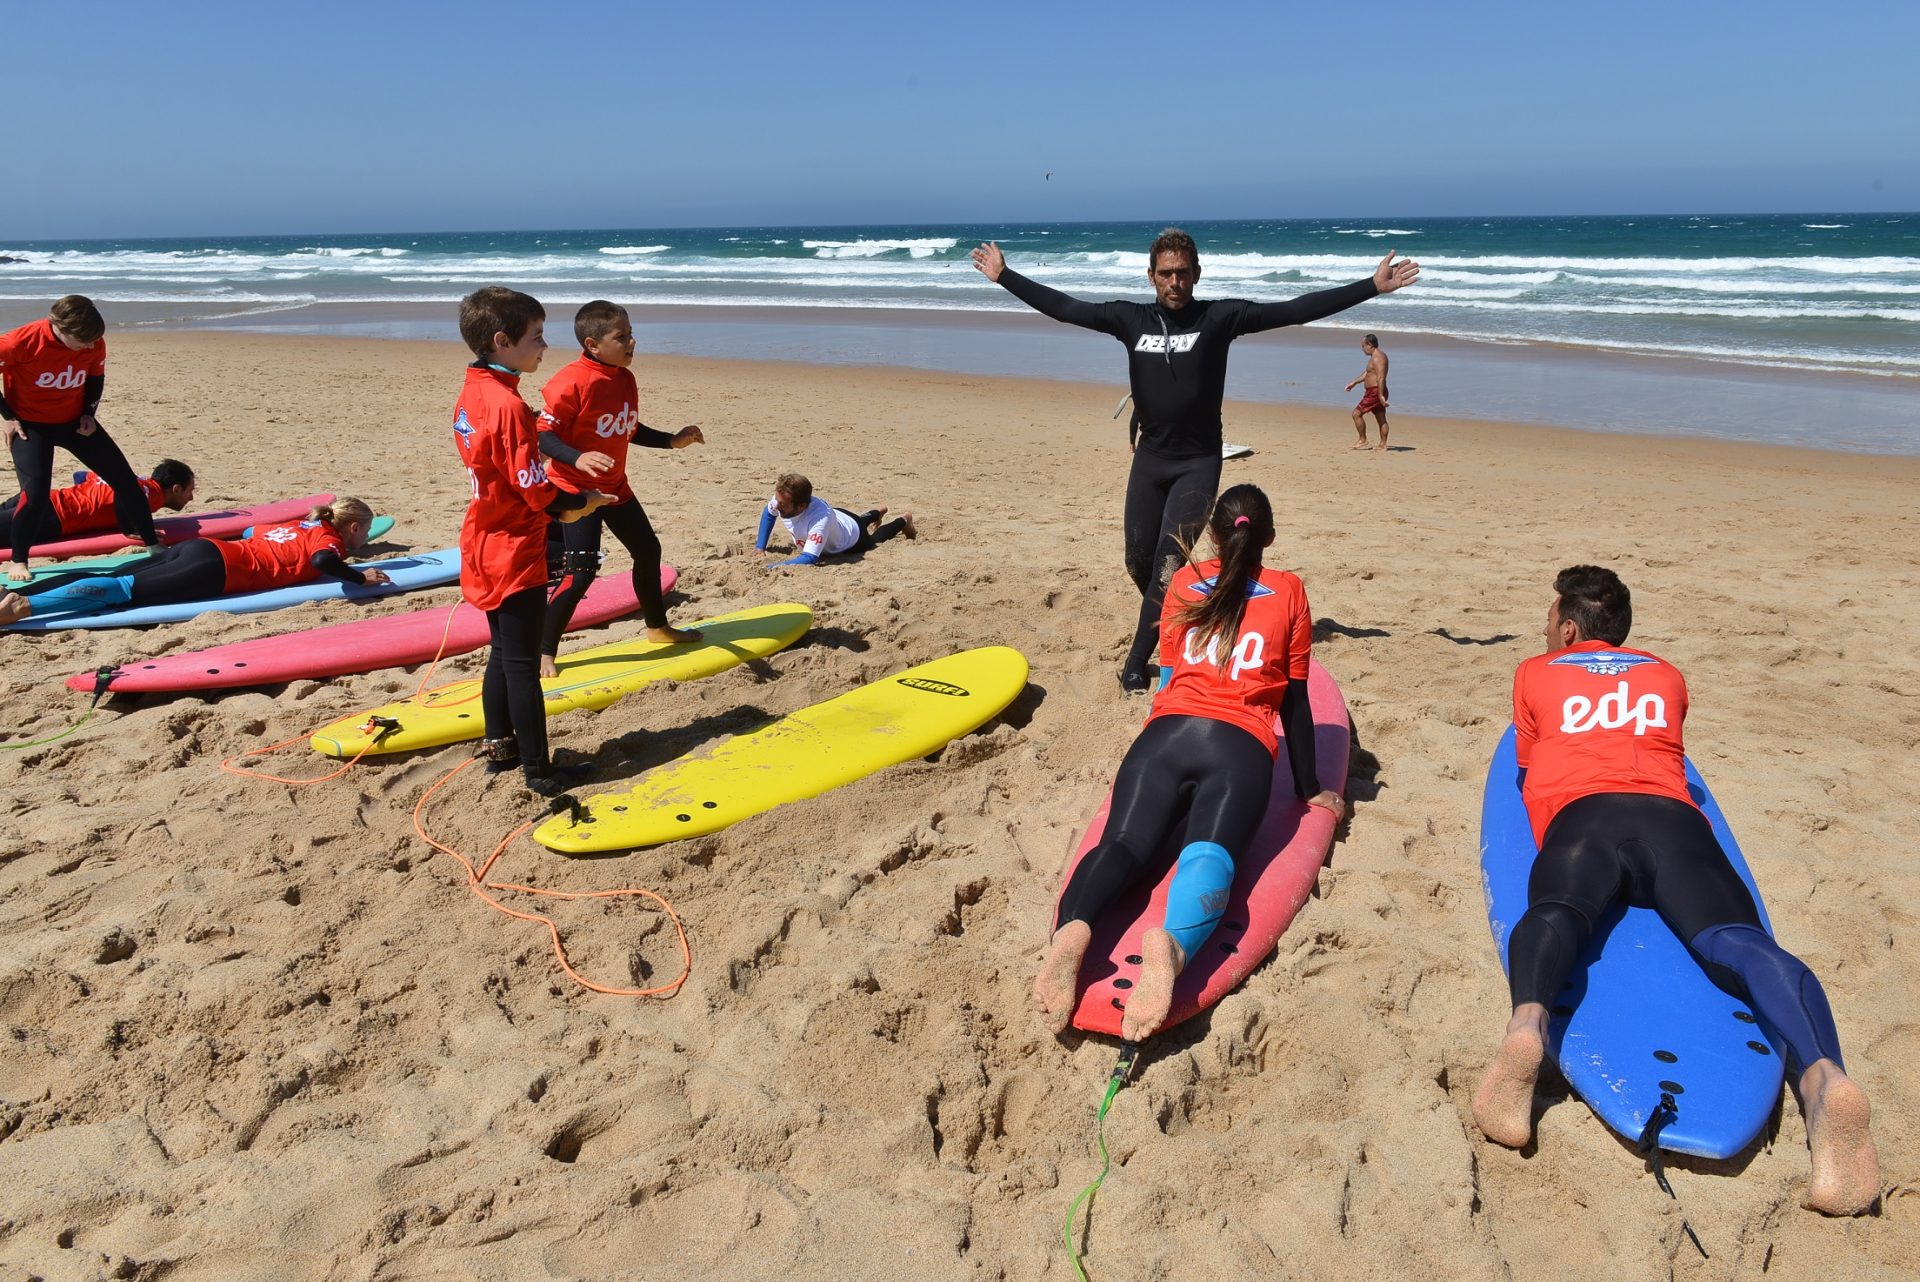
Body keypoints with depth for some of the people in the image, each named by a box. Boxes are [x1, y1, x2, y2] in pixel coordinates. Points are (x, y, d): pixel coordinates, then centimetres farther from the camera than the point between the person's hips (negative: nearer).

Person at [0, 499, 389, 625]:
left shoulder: (306, 523, 26)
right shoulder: (330, 539, 0)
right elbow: (323, 561, -25)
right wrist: (360, 577, -11)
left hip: (202, 547, 8)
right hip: (214, 568, -8)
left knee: (111, 577, -1)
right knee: (125, 589, -19)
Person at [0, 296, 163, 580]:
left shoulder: (94, 344, -14)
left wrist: (89, 413, -4)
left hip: (74, 420, 4)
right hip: (30, 424, -4)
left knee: (123, 477, 1)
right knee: (36, 490, -19)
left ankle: (153, 545, 16)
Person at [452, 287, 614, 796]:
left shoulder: (471, 396, 7)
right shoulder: (509, 406, -22)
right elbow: (533, 486, -20)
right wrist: (580, 501, -4)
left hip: (484, 546, 9)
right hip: (515, 554, -9)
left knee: (503, 652, 19)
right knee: (523, 663, -2)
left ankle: (499, 746, 30)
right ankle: (538, 770, 6)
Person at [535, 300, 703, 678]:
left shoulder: (626, 380, 4)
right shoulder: (572, 383, -21)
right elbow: (545, 435, -23)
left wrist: (673, 441, 9)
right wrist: (577, 458, -39)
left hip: (615, 487, 9)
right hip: (575, 489, -9)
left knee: (648, 550, 18)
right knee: (582, 572, -15)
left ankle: (657, 626, 41)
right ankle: (544, 652, -2)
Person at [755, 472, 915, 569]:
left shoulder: (820, 518, -54)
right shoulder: (783, 498, -35)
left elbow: (810, 558, -56)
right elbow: (768, 513, -11)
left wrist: (770, 568, -61)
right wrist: (760, 547, -17)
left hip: (854, 539, -6)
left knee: (873, 541, 30)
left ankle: (903, 520, 54)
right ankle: (878, 513, 69)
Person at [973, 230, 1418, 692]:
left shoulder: (1219, 317, -7)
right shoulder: (1131, 319, 1)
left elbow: (1295, 310, -11)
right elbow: (1063, 307, 6)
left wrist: (1372, 287, -16)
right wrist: (1004, 276, 8)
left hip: (1198, 463, -4)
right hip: (1149, 458, 4)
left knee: (1170, 564, -12)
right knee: (1139, 561, 11)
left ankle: (1137, 660, -3)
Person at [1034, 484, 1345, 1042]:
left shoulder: (1184, 583, 23)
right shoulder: (1289, 591, 19)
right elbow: (1295, 703, 19)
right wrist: (1310, 790, 27)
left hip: (1167, 732, 2)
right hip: (1242, 747, -2)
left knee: (1123, 844, -17)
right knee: (1210, 855, -24)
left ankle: (1071, 928, -49)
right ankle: (1173, 945, -57)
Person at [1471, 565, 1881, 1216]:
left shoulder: (1533, 674, 28)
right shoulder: (1667, 676, 34)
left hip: (1583, 815, -2)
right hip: (1672, 817, 2)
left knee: (1553, 911, -30)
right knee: (1737, 939, -22)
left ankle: (1527, 1025, -65)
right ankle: (1821, 1076, -53)